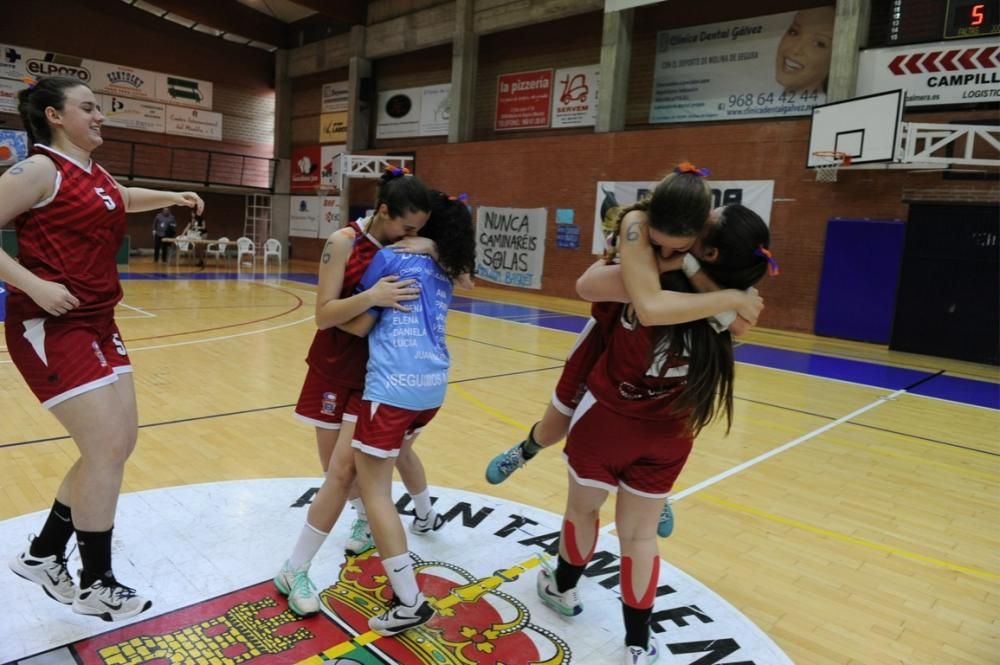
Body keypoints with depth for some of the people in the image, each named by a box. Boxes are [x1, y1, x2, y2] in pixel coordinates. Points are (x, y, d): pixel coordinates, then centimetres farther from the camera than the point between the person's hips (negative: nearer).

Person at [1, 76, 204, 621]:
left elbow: (122, 200, 38)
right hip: (50, 328, -9)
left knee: (117, 444, 10)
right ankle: (96, 583, 9)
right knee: (107, 449, -9)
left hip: (96, 324, 9)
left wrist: (172, 197, 27)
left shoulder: (94, 174, 15)